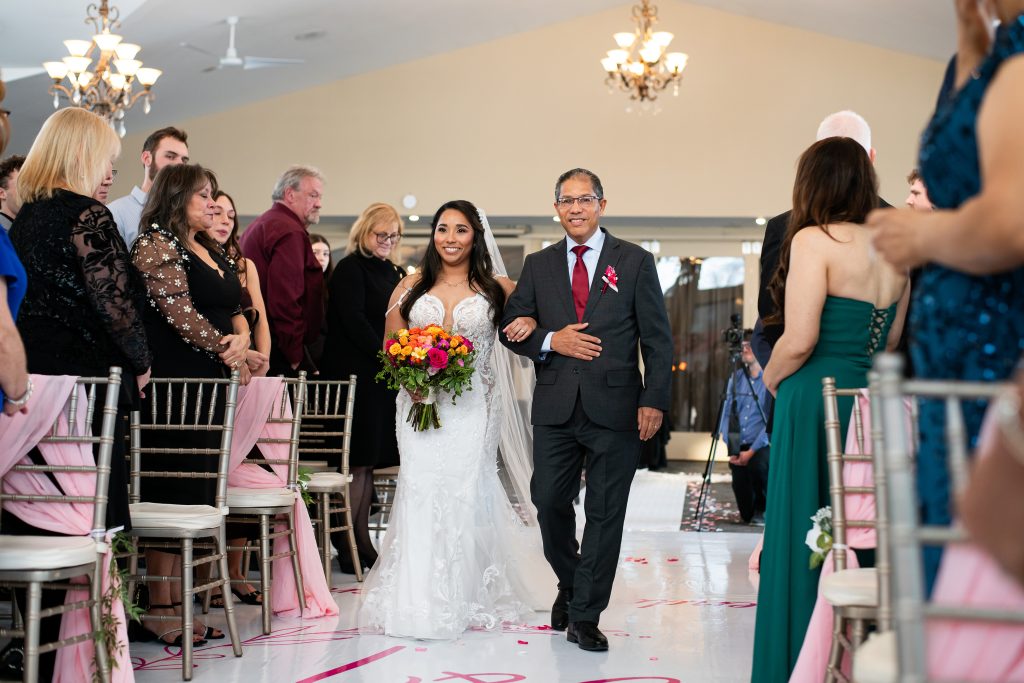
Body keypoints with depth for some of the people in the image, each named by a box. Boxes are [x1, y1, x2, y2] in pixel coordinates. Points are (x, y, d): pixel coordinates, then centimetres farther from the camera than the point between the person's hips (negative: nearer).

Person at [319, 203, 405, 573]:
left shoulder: (394, 273, 17)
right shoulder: (350, 269, -6)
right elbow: (354, 321, -15)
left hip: (382, 376, 7)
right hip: (356, 374, -7)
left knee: (367, 461, 9)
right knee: (358, 461, -7)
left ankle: (361, 541, 13)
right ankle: (344, 543, -2)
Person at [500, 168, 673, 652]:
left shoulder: (635, 262, 3)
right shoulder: (538, 265, 11)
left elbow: (657, 339, 1)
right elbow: (511, 328, 10)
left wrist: (654, 401, -8)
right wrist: (550, 341, -9)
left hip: (614, 408, -2)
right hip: (555, 408, 2)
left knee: (605, 513, 1)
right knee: (549, 502, 5)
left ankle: (584, 616, 9)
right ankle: (570, 584, 32)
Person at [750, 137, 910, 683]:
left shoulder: (815, 240, -11)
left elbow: (798, 341, -17)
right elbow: (889, 342, 15)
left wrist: (770, 380, 0)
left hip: (815, 402, -7)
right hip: (871, 404, 7)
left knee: (804, 541, 1)